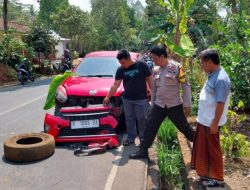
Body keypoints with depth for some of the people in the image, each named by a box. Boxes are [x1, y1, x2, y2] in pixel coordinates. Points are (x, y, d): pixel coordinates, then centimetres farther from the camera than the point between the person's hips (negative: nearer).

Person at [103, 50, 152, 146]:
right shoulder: (120, 70, 1)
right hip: (127, 99, 3)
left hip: (141, 99, -3)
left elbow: (149, 79, -3)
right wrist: (108, 97, -3)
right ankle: (131, 137, 22)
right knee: (129, 119, 10)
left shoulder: (142, 65, -9)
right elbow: (115, 85, 1)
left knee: (142, 119, 5)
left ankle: (143, 137, 21)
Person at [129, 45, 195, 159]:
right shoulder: (156, 71, 5)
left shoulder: (177, 67, -11)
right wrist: (152, 104, 16)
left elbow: (185, 86, -9)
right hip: (159, 106, 5)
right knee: (150, 128, 5)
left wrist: (187, 104, -10)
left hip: (174, 106, -4)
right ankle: (143, 151, 17)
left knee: (184, 128, 8)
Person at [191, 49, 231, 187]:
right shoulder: (213, 75, 7)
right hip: (204, 120, 9)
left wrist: (215, 123, -22)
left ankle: (217, 178, 23)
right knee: (202, 148, 20)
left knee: (213, 150, 6)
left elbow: (220, 103, -24)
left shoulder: (221, 79, -23)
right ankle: (205, 172, 37)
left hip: (211, 122, -9)